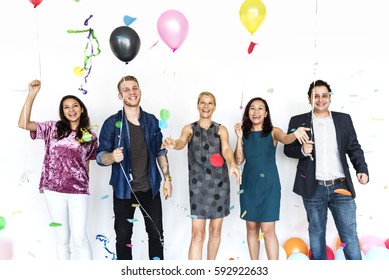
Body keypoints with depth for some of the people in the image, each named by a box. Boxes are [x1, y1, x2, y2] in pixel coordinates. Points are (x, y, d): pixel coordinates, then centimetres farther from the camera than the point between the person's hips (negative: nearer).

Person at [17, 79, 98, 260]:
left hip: (78, 191, -1)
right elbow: (23, 124, -8)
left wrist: (85, 183, 7)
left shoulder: (90, 136, 5)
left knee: (79, 238, -1)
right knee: (62, 237, 11)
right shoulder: (52, 128, 3)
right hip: (54, 190, 1)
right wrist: (32, 94, -12)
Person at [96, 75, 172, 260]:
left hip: (150, 188, 3)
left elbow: (161, 152, 11)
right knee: (123, 236, 8)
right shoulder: (112, 123, -7)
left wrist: (167, 178, 7)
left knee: (156, 233, 11)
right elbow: (100, 156, -9)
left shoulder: (151, 121, 4)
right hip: (124, 190, -2)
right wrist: (112, 157, -31)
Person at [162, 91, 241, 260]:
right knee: (197, 234, -7)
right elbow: (182, 142, -17)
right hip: (198, 184, -2)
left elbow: (226, 149, -12)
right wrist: (173, 144, -42)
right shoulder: (189, 128, 4)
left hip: (219, 183, 2)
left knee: (215, 230, 12)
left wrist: (233, 165, -34)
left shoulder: (221, 129, 6)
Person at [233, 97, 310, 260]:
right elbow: (238, 161, 0)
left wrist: (295, 134, -47)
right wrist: (239, 138, -9)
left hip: (269, 184, -3)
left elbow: (285, 139, -25)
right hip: (249, 184, 3)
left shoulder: (273, 132, -2)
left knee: (267, 230, -6)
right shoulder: (244, 134, 6)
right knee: (251, 227, 10)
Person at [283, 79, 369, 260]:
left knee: (350, 235, 4)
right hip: (314, 189, -1)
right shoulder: (298, 121, 4)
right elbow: (288, 149, 6)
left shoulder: (344, 119, 8)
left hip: (341, 187, 1)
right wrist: (301, 150, -15)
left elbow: (354, 148, 8)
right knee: (316, 233, 12)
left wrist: (362, 169, -8)